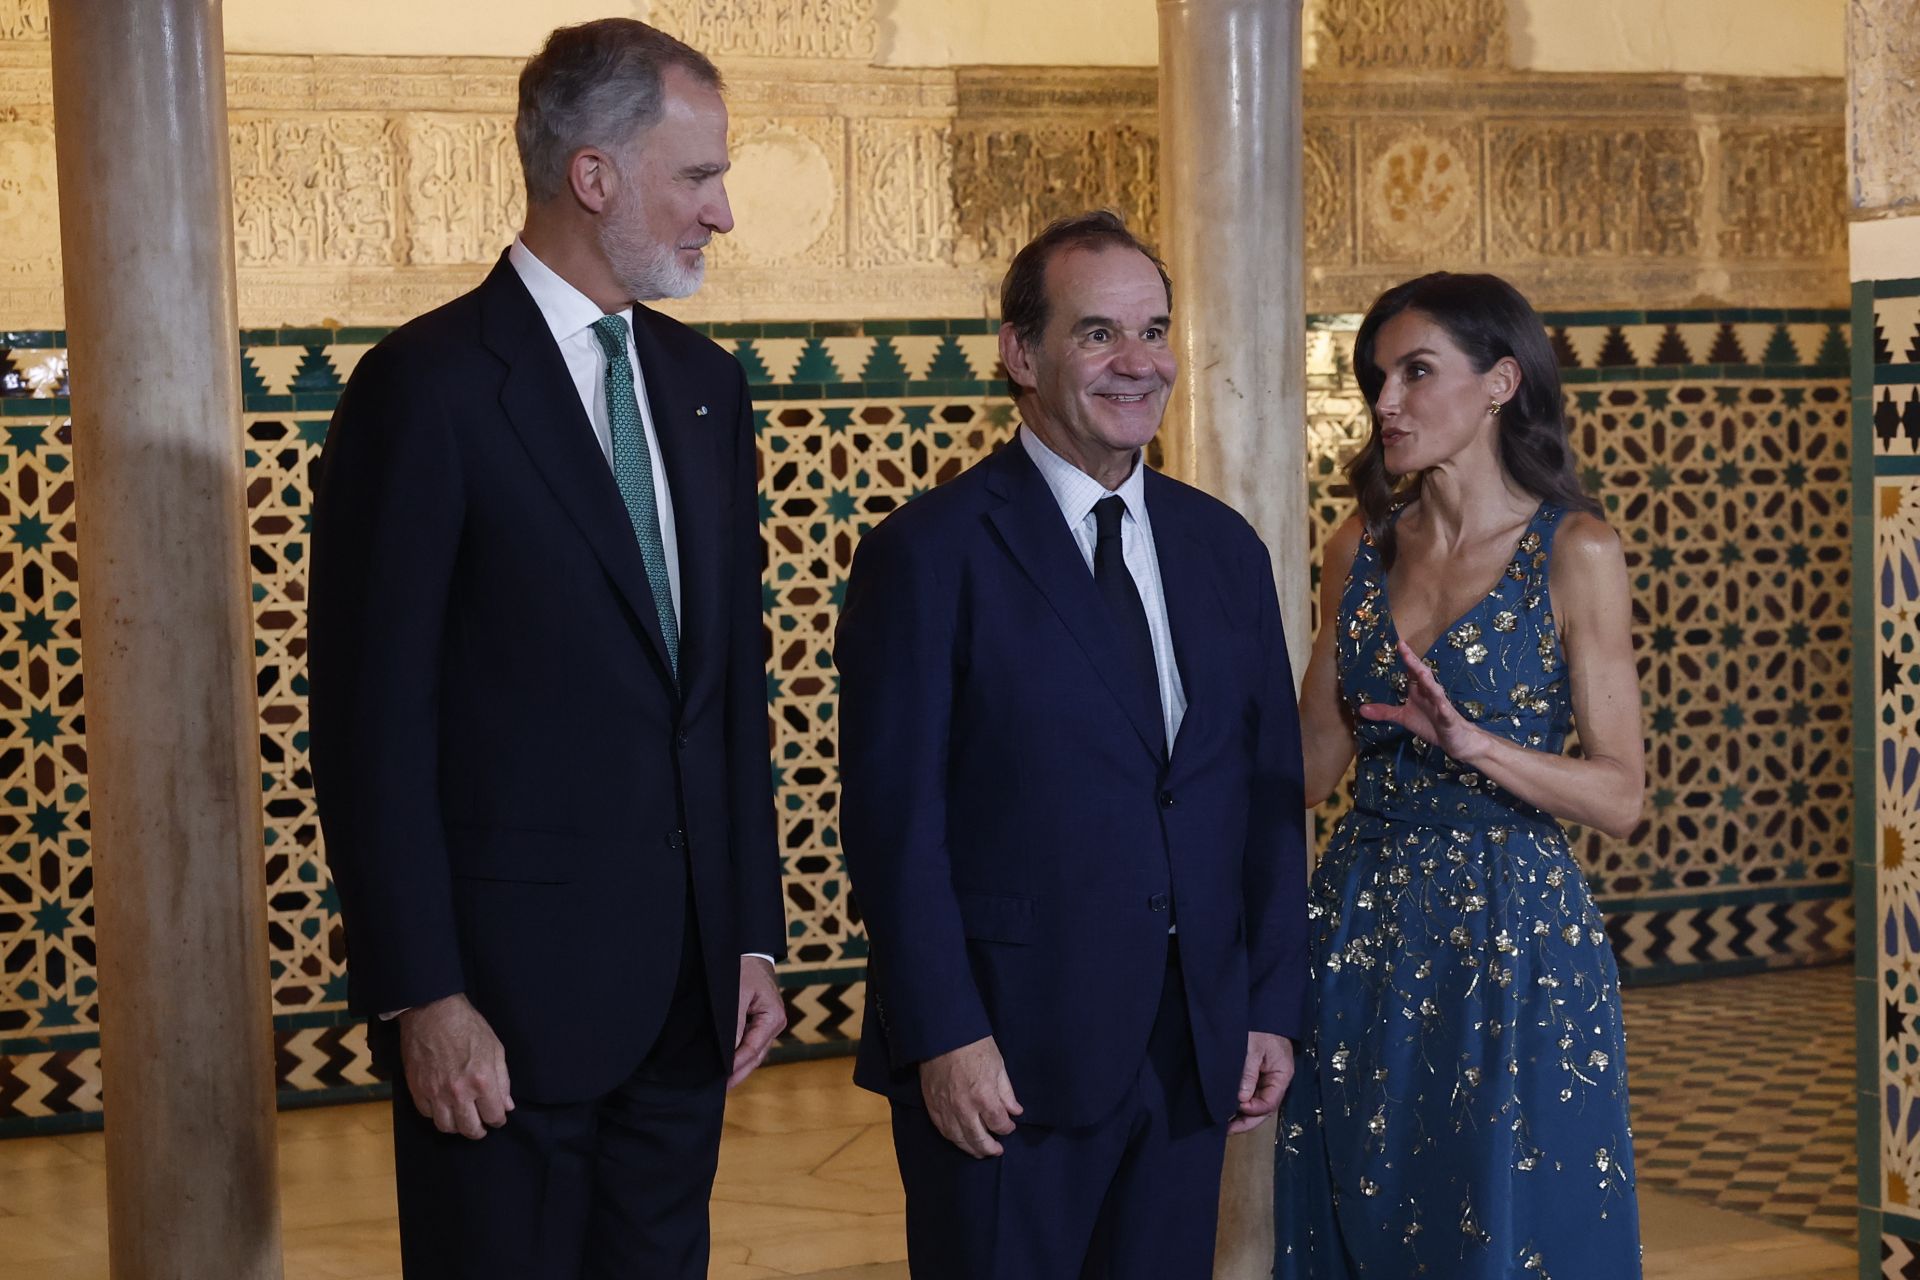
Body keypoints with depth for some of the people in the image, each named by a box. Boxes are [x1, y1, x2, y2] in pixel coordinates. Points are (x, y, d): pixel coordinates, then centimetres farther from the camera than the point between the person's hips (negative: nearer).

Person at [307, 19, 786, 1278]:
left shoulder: (706, 385, 11)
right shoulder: (427, 387, -11)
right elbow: (372, 723, -12)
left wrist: (753, 936, 11)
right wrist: (422, 998, -14)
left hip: (686, 983, 6)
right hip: (509, 987, -6)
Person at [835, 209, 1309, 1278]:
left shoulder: (1225, 549, 10)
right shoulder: (929, 554, -7)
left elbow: (1271, 796, 12)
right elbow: (894, 820, -10)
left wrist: (1273, 1008, 7)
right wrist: (944, 1038, -15)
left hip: (1194, 1057, 5)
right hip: (1006, 1053, -5)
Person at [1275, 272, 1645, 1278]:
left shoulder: (1574, 552, -7)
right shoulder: (1361, 547, 7)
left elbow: (1619, 796, -10)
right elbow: (1313, 765, 7)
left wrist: (1472, 742, -23)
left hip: (1513, 932, -4)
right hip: (1363, 928, 5)